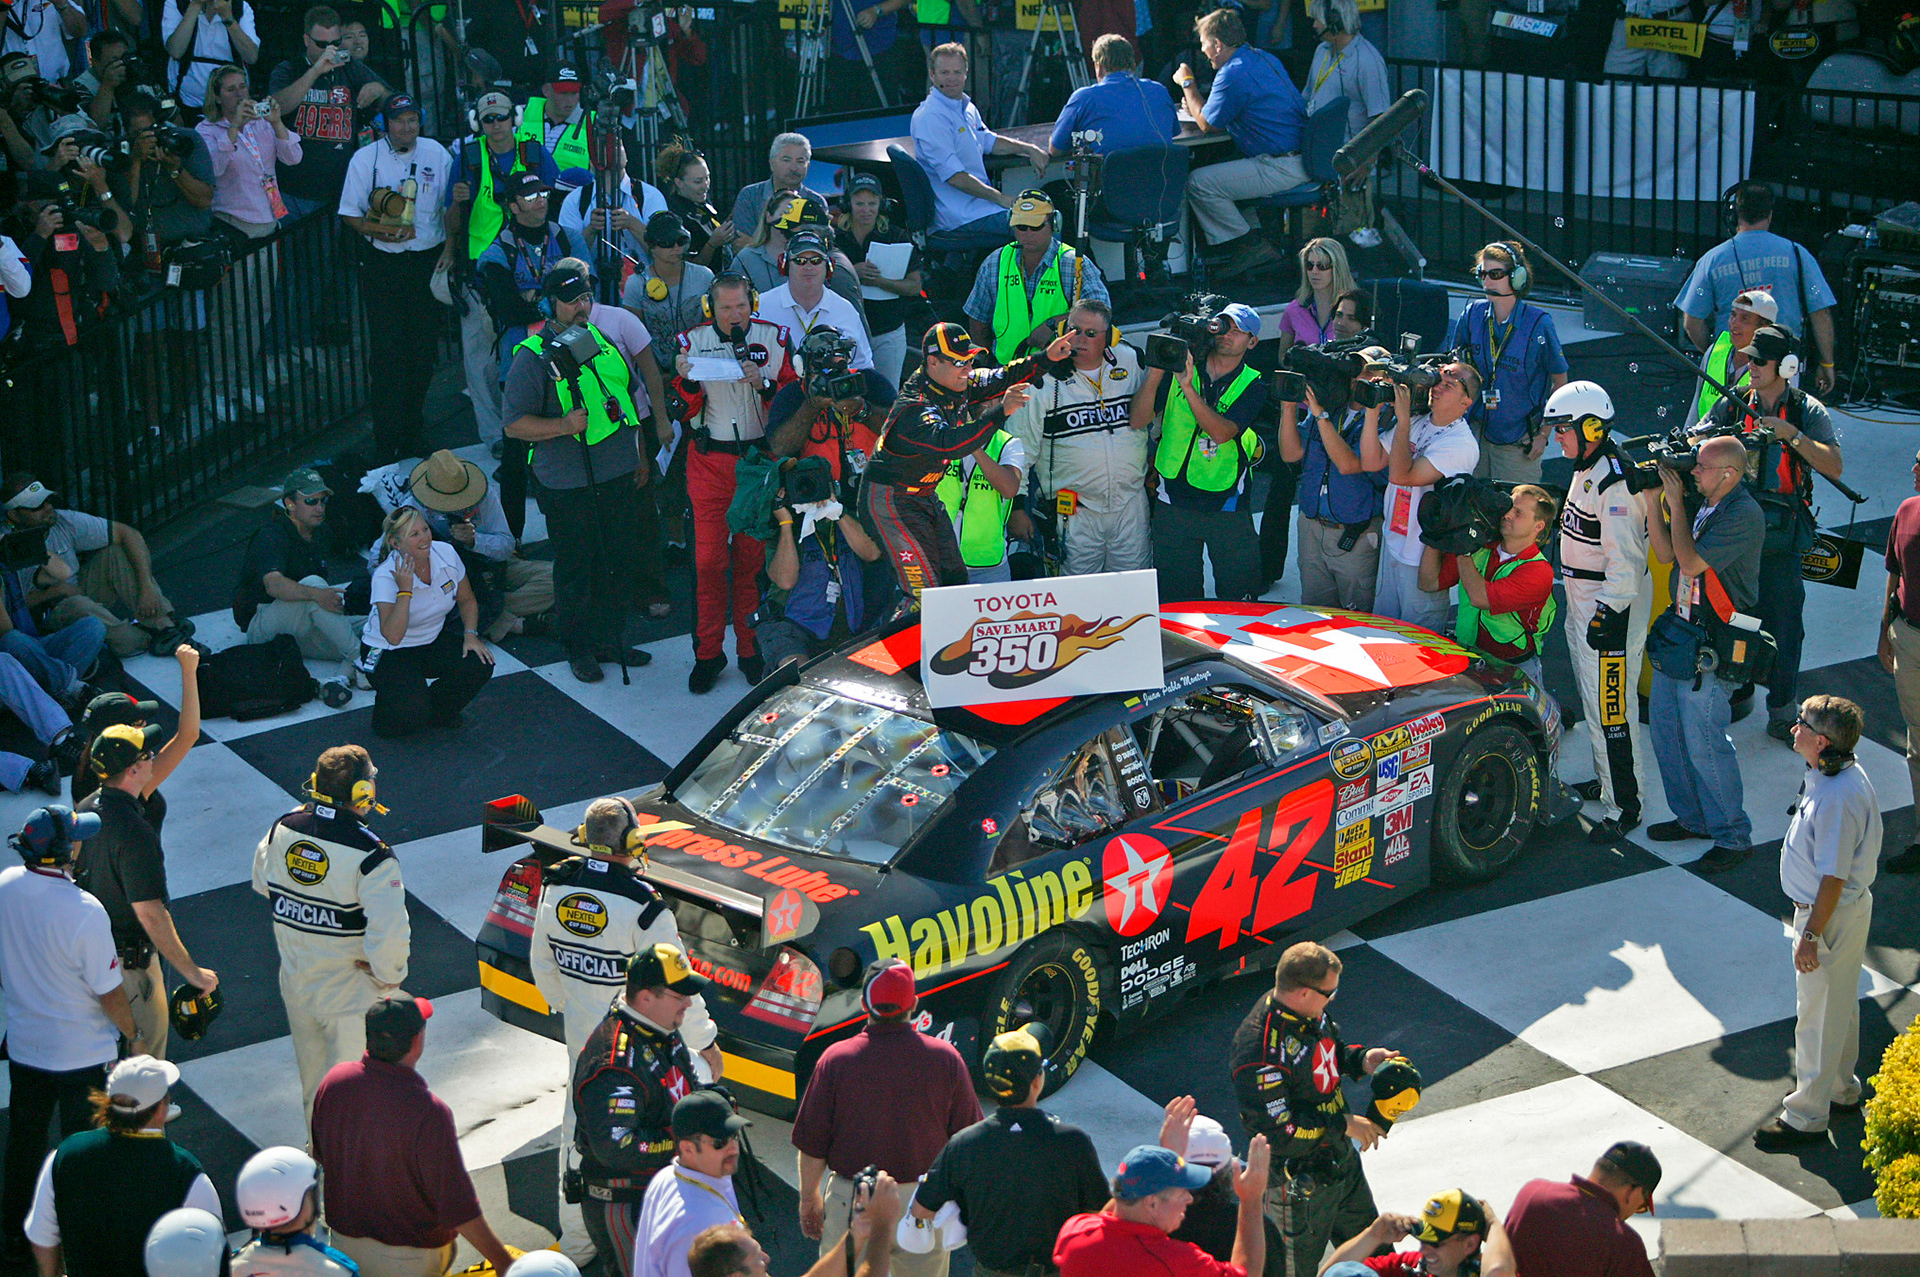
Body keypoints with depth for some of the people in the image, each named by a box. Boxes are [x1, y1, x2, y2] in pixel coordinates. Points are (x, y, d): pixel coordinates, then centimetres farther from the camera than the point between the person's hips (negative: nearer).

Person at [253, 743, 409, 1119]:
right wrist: (389, 974, -15)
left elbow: (262, 882, 12)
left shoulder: (283, 829, -8)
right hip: (350, 994, -6)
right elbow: (391, 932, -33)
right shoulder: (369, 855, -28)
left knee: (312, 1074, 26)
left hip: (296, 985, 6)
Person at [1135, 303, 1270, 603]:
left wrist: (1187, 386, -26)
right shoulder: (1179, 367, 3)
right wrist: (1156, 370, -17)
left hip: (1228, 509, -1)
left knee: (1239, 597, 4)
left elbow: (1221, 432, -19)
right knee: (1176, 600, 7)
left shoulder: (1252, 386, -1)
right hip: (1174, 505, 1)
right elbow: (1138, 421, -6)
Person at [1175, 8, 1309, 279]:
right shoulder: (1263, 58, 15)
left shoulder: (1233, 74, -17)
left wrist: (1187, 83, 6)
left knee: (1198, 183, -13)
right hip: (1300, 160, 10)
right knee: (1215, 171, 23)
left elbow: (1207, 125, -6)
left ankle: (1250, 246, -4)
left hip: (1282, 169, -10)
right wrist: (1197, 106, 20)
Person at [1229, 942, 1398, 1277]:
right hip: (1296, 1182, -8)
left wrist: (1361, 1059, -4)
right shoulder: (1260, 1052, -33)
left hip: (1342, 1160, 9)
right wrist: (1343, 1125, -23)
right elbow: (1277, 1132, -31)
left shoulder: (1309, 1011, -6)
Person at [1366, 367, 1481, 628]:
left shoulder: (1463, 445, -21)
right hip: (1391, 544, 7)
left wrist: (1403, 419, -25)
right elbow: (1371, 460, -3)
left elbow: (1400, 475, -28)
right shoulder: (1414, 424, 3)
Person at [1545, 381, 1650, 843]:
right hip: (1582, 606, 11)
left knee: (1611, 710, -6)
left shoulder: (1616, 484, -23)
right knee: (1591, 701, 21)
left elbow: (1625, 558, -25)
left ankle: (1623, 805, 1)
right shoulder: (1584, 469, 10)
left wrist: (1610, 613, -24)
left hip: (1612, 613, -11)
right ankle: (1604, 780, 35)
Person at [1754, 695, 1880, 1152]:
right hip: (1848, 908, 10)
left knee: (1818, 1015, 3)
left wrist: (1811, 935, -22)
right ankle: (1842, 1089, 43)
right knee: (1840, 1003, 25)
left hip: (1832, 916, -10)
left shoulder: (1837, 798, -32)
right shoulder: (1843, 774, 0)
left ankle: (1807, 1117, 15)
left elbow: (1834, 877, -28)